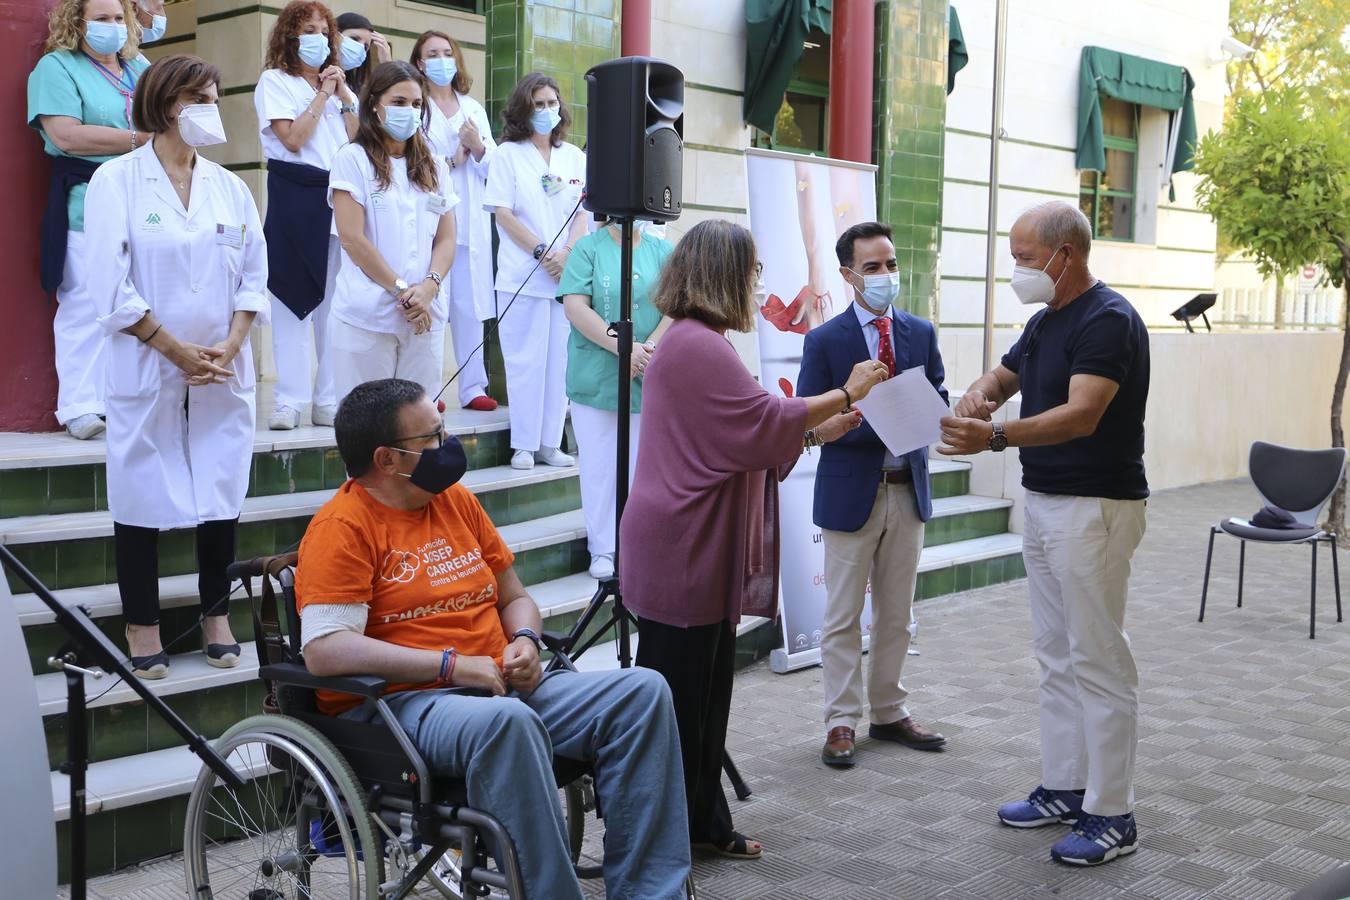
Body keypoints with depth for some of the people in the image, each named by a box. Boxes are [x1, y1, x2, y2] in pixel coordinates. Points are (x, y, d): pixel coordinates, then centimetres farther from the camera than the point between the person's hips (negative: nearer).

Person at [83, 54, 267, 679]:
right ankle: (143, 628, 13)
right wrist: (177, 350, -12)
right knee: (143, 498, 2)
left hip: (224, 371, 4)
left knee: (222, 495, 6)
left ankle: (217, 616, 20)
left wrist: (228, 347, -6)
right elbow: (111, 285, -9)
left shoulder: (229, 187, 9)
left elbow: (254, 277, 8)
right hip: (147, 369, -3)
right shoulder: (117, 180, -3)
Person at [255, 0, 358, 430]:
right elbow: (293, 139, -11)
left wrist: (344, 97, 1)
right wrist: (323, 95, -3)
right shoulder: (275, 81, 3)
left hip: (339, 196, 5)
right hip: (295, 197, -5)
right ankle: (290, 400, -3)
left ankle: (329, 398, 7)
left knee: (335, 299, 3)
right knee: (292, 297, -5)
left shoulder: (338, 83, 19)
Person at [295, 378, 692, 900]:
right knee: (505, 720, -39)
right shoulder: (343, 528, -8)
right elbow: (324, 650, -19)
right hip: (399, 702, -7)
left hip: (505, 689, 7)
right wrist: (454, 666, -20)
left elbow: (514, 597, 23)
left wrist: (525, 642, -1)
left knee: (642, 691, -11)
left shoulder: (457, 500, 15)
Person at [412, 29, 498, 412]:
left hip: (470, 222, 4)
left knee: (470, 305, 2)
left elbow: (493, 166, 13)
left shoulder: (474, 108, 19)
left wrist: (477, 147, -5)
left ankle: (472, 387, 7)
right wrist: (452, 160, -4)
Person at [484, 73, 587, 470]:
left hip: (567, 273, 3)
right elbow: (504, 214, -4)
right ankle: (523, 445, 4)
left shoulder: (574, 157, 13)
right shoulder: (507, 154, 3)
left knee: (559, 358, 3)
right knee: (526, 360, -2)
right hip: (522, 277, -3)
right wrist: (543, 254, -12)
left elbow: (582, 214, 9)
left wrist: (569, 253, -9)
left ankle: (550, 443, 11)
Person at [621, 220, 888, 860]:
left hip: (700, 552, 11)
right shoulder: (698, 345, -17)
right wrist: (845, 393, -9)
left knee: (705, 695, 16)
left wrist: (819, 429, 16)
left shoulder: (697, 342, 18)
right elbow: (764, 424, -19)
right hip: (682, 554, -11)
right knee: (676, 699, -1)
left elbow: (741, 436, 21)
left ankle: (702, 823, 26)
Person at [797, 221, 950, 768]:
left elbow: (939, 404, 7)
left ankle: (889, 713, 26)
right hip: (850, 491, -4)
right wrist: (877, 424, -23)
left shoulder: (921, 333, 7)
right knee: (843, 617, 3)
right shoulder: (825, 341, -6)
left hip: (908, 490, 4)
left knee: (896, 616, 14)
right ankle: (841, 723, 12)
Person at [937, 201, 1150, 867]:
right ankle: (1064, 788, 25)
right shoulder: (1044, 322, 12)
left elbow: (1080, 415, -28)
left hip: (1095, 509, -9)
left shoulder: (1108, 319, -17)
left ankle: (1111, 816, 5)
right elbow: (1000, 377, 21)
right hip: (1043, 504, 9)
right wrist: (976, 398, -3)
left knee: (1097, 661, -4)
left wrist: (996, 436, -41)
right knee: (1056, 657, 14)